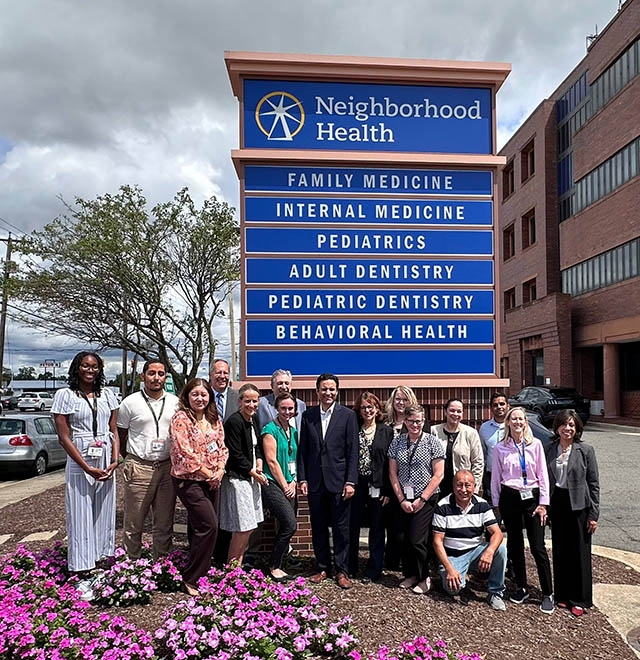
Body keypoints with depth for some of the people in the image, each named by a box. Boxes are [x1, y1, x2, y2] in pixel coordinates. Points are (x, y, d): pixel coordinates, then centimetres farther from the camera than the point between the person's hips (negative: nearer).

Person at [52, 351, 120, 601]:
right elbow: (64, 437, -6)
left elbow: (113, 431, 10)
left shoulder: (107, 394, 8)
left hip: (106, 463, 4)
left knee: (104, 513, 8)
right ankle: (84, 576, 8)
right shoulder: (65, 395, -3)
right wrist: (88, 468, -12)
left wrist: (114, 461, -4)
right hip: (79, 463, -3)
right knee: (81, 517, 1)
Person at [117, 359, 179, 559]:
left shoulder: (175, 402, 7)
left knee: (165, 523, 10)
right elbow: (120, 436, 7)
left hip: (167, 467, 3)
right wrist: (132, 461, 9)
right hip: (139, 468, -3)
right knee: (134, 522, 4)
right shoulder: (130, 402, 0)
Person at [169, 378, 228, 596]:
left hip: (212, 481, 7)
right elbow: (185, 453, -16)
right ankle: (191, 579, 1)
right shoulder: (180, 419, -10)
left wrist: (219, 472, -5)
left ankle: (201, 573, 24)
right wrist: (208, 474, -13)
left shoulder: (214, 419, 11)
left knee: (202, 528, 10)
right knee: (209, 525, -13)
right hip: (189, 480, -6)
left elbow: (222, 447, 12)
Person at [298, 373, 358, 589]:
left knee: (341, 527, 5)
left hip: (338, 480, -2)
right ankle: (323, 567, 26)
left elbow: (352, 451, -4)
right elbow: (303, 449, 7)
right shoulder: (308, 415, 6)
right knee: (318, 527, 11)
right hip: (315, 481, 3)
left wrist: (351, 482, -9)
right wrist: (302, 478, 2)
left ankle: (342, 571, 18)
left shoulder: (348, 415, -2)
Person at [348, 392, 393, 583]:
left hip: (377, 486, -1)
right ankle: (350, 567, 25)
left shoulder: (386, 431, 1)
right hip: (356, 485, 1)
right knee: (352, 527, 8)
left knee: (377, 530, 8)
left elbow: (391, 463, -2)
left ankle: (373, 571, 21)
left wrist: (388, 490, -8)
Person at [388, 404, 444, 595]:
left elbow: (438, 474, -7)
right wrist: (401, 499, -2)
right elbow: (393, 473, 6)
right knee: (404, 538, 5)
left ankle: (424, 578, 16)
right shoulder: (396, 442, 3)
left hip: (426, 499, -3)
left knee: (417, 539, -5)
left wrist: (422, 499, -9)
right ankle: (410, 574, 27)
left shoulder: (432, 442, -5)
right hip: (403, 500, 4)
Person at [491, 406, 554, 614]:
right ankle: (522, 588, 25)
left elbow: (542, 475, 1)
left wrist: (543, 503, -3)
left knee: (538, 548, -1)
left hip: (532, 496, -1)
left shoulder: (535, 444, -1)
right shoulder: (500, 448, 1)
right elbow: (496, 478, 7)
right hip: (509, 497, 1)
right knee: (514, 545, 10)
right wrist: (495, 504, 7)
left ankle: (547, 594, 12)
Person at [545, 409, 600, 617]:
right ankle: (563, 595, 25)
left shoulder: (585, 450, -5)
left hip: (578, 506, -3)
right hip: (557, 505, 3)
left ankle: (580, 600, 19)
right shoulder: (549, 450, 4)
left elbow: (594, 483, -4)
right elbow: (545, 480, 8)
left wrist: (593, 514, -6)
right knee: (560, 552, 11)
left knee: (580, 553, 5)